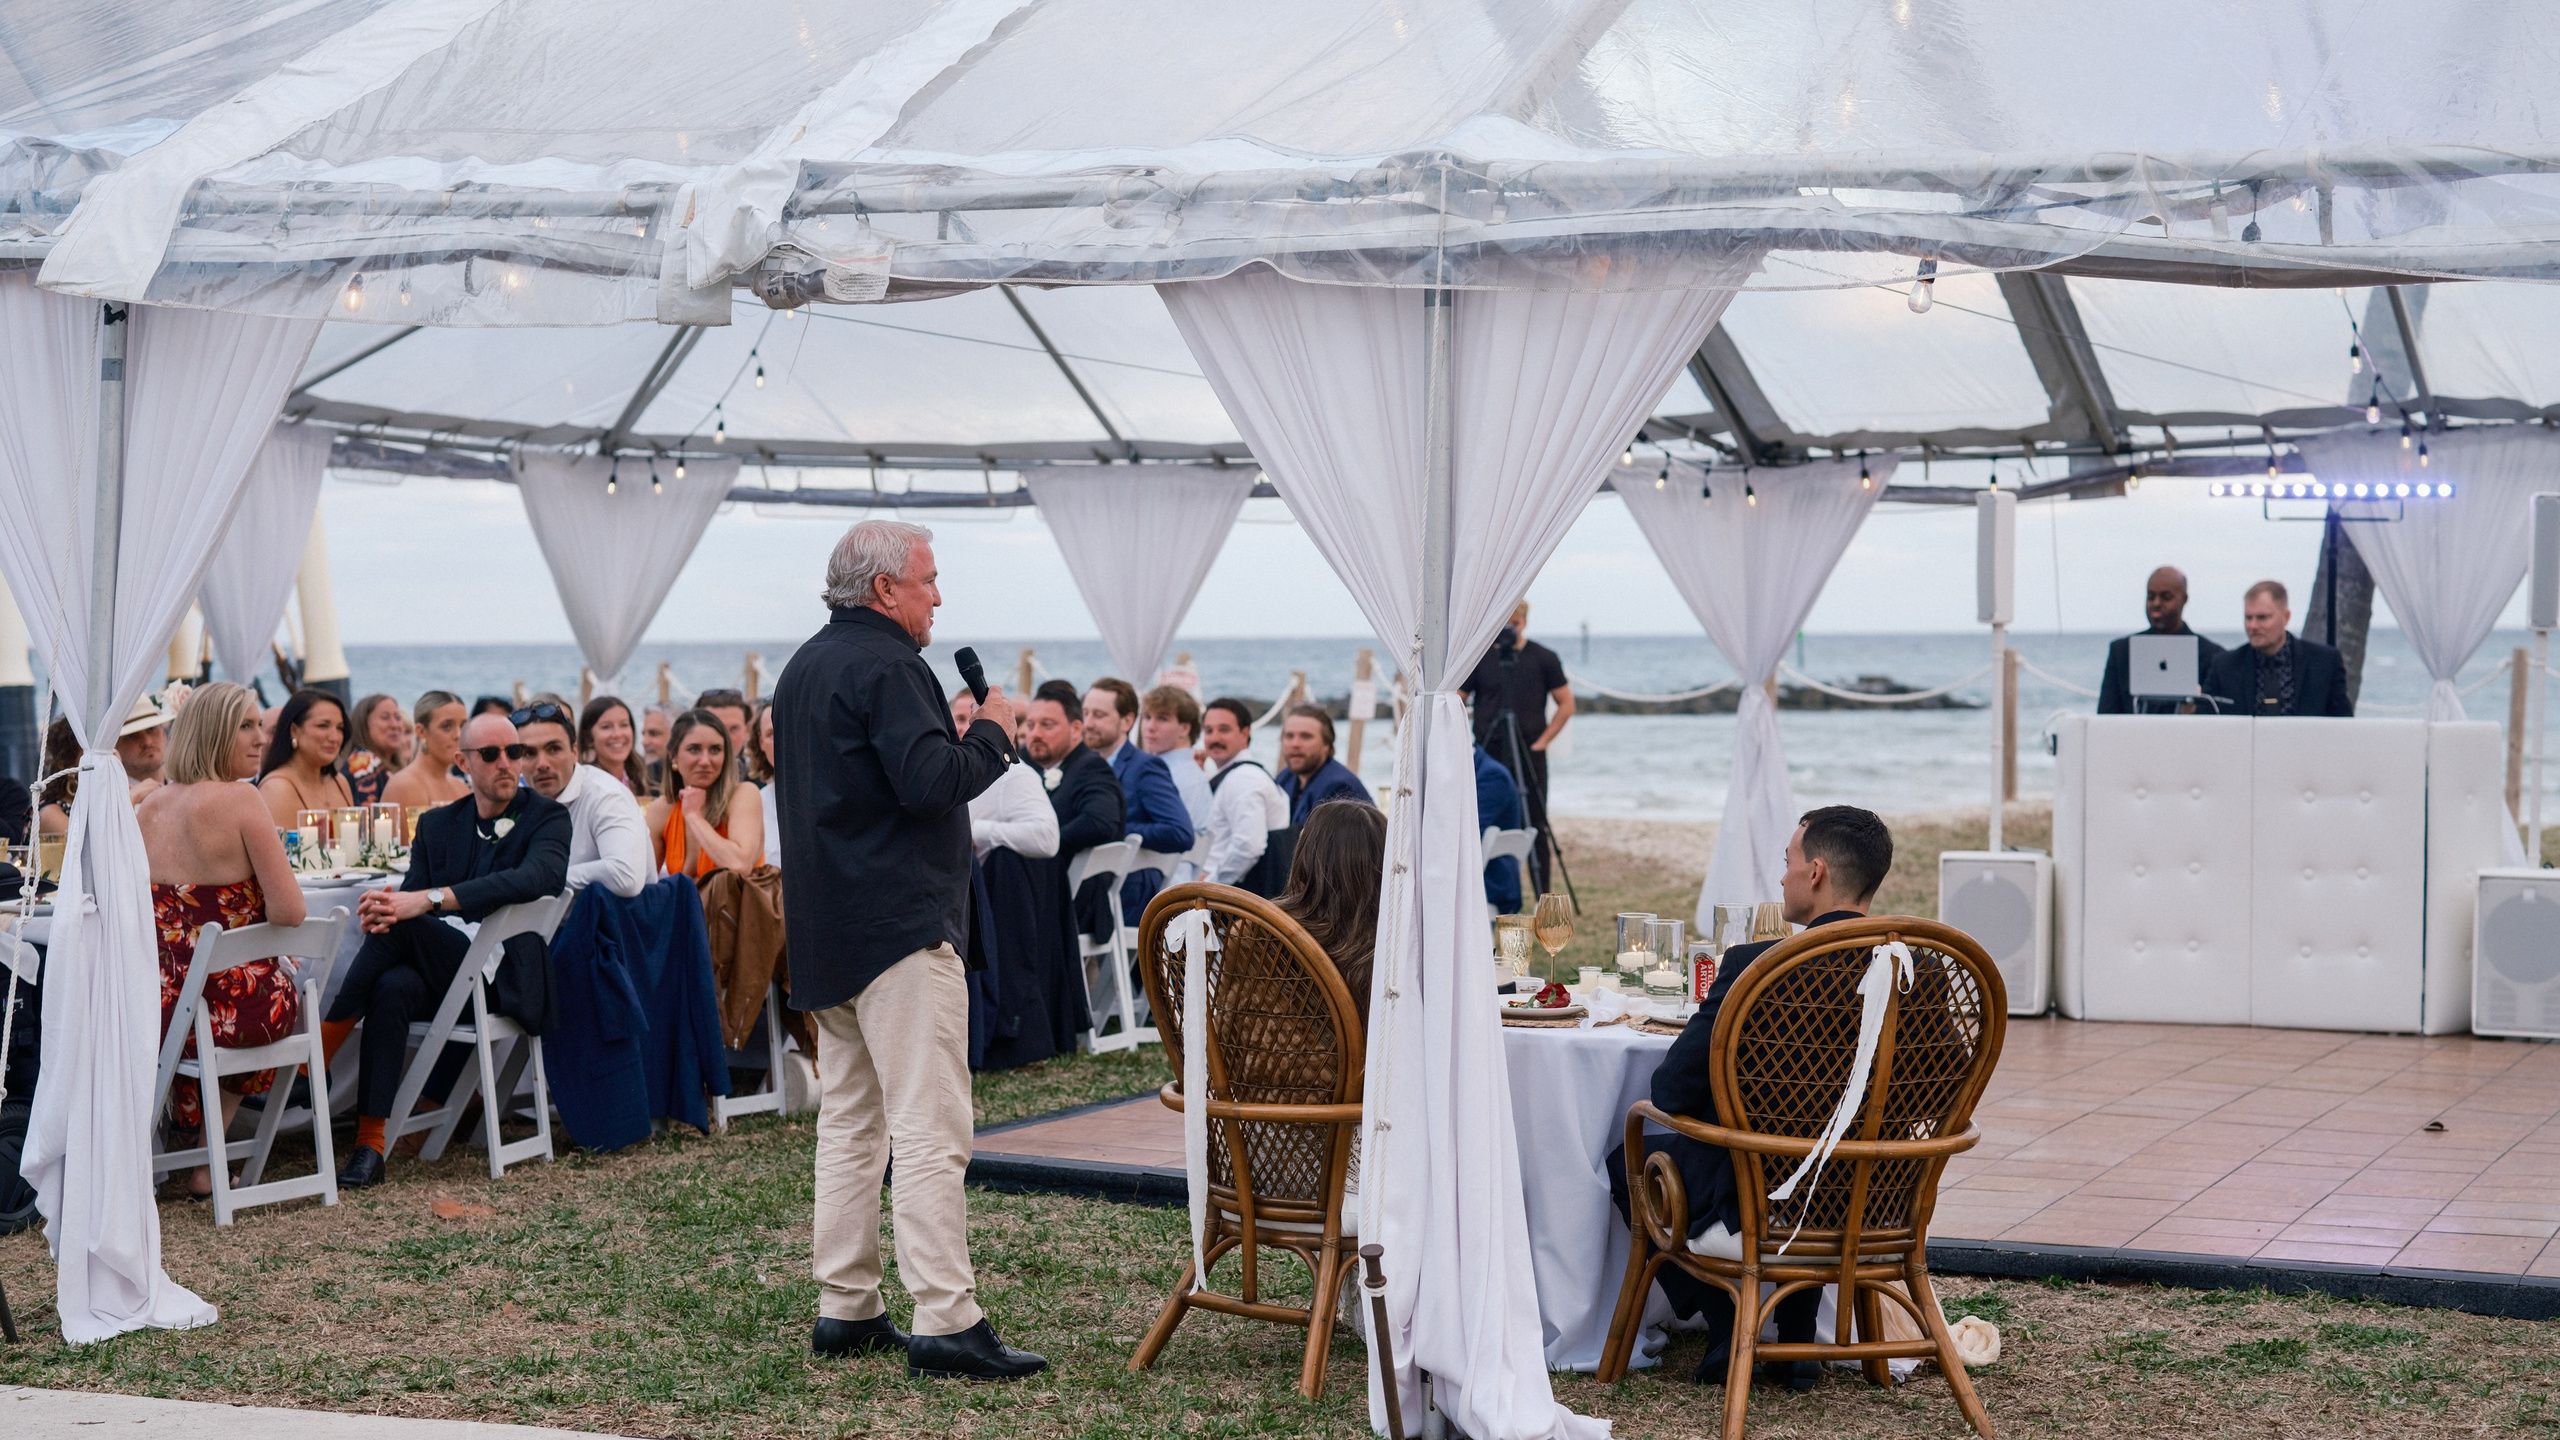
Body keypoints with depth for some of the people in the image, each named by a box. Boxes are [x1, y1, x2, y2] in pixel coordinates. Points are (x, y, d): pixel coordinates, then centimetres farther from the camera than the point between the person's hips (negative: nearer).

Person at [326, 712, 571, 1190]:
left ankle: (324, 1042, -16)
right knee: (392, 987, -31)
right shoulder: (437, 824, 18)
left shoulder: (548, 818, 1)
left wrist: (428, 899, -30)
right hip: (444, 971, 4)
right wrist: (385, 906, -21)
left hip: (508, 978, -4)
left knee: (401, 926, -27)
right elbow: (411, 895, 9)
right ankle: (370, 1144, -34)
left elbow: (539, 877, -21)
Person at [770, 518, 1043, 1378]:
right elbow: (931, 783, -23)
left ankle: (845, 1308, 17)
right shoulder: (885, 666, -13)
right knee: (930, 1127, -11)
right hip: (900, 927, -10)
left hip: (827, 932, 10)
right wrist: (992, 731, -7)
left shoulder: (805, 667, 18)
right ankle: (945, 1322, -13)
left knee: (850, 1119, 14)